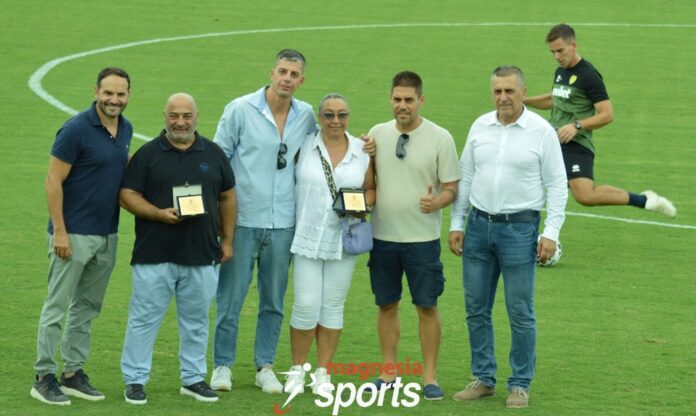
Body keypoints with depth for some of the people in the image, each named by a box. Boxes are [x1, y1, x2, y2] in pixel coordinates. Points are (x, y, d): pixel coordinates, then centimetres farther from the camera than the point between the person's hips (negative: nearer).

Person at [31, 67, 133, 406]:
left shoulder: (125, 130, 6)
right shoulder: (76, 130, -15)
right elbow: (53, 182, -14)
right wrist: (59, 232, -17)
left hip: (107, 235, 7)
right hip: (74, 234, -7)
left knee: (87, 307, 13)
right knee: (57, 307, -1)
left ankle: (74, 373, 21)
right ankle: (44, 377, 5)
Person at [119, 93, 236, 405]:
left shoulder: (213, 154, 9)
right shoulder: (148, 154, 0)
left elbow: (227, 197, 15)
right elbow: (128, 195, -3)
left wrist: (227, 240, 10)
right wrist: (159, 214, -17)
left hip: (202, 257, 3)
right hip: (155, 255, -3)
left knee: (196, 320, 11)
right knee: (144, 318, 0)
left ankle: (193, 378, 22)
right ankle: (135, 380, 6)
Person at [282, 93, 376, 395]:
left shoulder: (362, 151, 2)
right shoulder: (304, 146, -3)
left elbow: (371, 188, 12)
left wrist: (362, 204, -8)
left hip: (343, 241, 2)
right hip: (307, 237, -2)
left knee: (333, 307, 7)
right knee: (306, 306, -4)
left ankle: (322, 372, 17)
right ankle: (297, 370, 13)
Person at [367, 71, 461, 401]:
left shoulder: (440, 138, -4)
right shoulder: (377, 134, 5)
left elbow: (451, 188, -2)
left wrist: (436, 202, -24)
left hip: (422, 237, -3)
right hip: (382, 235, 3)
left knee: (427, 306, 1)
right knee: (386, 303, 10)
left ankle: (430, 376, 8)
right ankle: (388, 372, 19)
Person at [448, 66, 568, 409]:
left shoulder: (541, 132, -6)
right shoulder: (480, 127, 6)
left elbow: (556, 185, -4)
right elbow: (465, 178, 13)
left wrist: (551, 233, -10)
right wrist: (456, 223, 10)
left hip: (519, 229, -4)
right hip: (479, 226, 4)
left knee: (520, 313, 0)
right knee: (476, 308, 8)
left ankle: (520, 384, 10)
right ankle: (483, 378, 20)